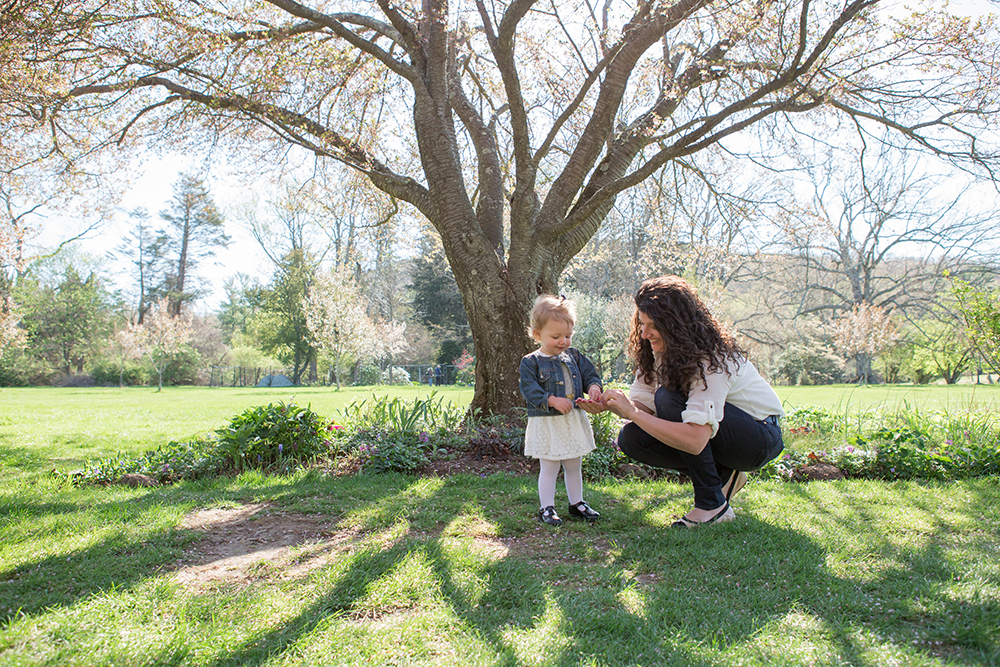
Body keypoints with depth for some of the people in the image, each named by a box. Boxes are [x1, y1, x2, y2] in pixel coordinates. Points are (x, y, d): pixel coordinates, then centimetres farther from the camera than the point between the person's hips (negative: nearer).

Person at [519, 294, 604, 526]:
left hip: (575, 421, 5)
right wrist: (553, 400, -26)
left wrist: (594, 387, -12)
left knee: (574, 466, 16)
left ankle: (577, 503, 30)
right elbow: (529, 390, -15)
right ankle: (546, 508, 13)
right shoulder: (531, 362, -9)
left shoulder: (574, 356, 7)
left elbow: (589, 374, 11)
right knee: (549, 468, 2)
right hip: (546, 424, -5)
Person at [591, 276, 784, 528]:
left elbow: (695, 441, -40)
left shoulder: (711, 360, -30)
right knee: (630, 438, -13)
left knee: (670, 398, -31)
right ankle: (722, 475, 3)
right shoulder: (660, 350, -6)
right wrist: (608, 405, -27)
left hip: (761, 438, -8)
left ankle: (713, 504, -19)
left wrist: (632, 412, -38)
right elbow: (641, 403, -6)